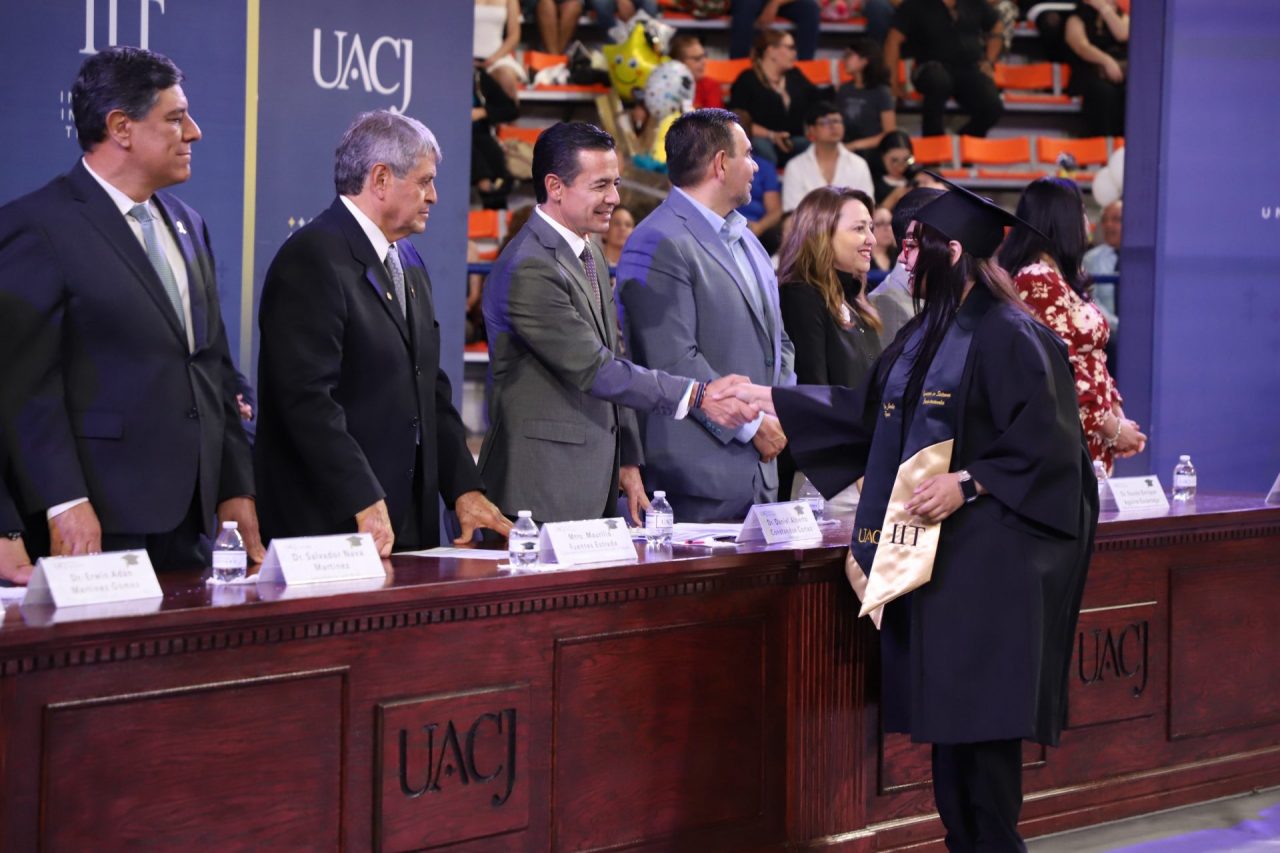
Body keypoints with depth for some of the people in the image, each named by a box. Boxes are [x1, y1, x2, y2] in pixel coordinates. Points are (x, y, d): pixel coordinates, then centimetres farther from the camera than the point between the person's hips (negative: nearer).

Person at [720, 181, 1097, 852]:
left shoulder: (1007, 336, -13)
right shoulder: (924, 336, 14)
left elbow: (1043, 444, -16)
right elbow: (868, 412, 21)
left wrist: (967, 484, -21)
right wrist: (767, 398, 21)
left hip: (982, 561, -9)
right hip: (925, 552, 9)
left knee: (975, 715, -6)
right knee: (945, 713, 10)